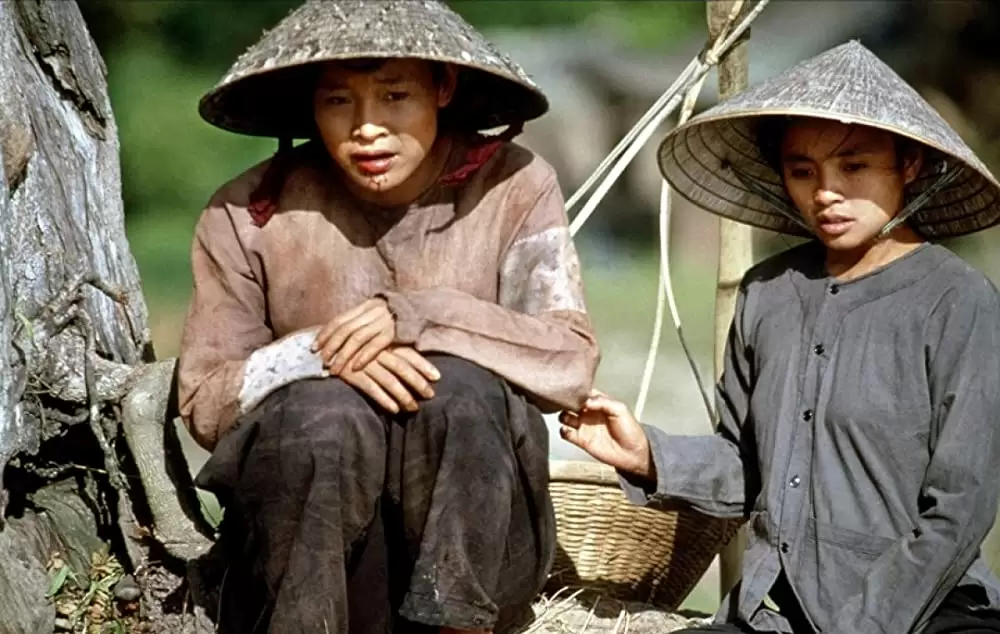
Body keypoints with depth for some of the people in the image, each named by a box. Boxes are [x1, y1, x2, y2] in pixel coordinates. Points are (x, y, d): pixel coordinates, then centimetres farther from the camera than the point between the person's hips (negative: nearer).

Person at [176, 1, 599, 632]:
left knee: (459, 388, -29)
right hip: (305, 523, 0)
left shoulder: (511, 187, -3)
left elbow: (570, 363, -11)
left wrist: (414, 317, -24)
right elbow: (204, 401, -2)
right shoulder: (252, 214, -3)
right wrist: (321, 354, -22)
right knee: (327, 414, -30)